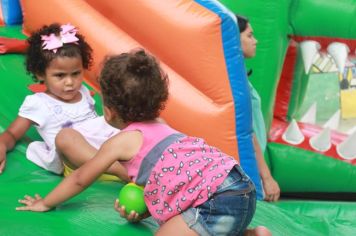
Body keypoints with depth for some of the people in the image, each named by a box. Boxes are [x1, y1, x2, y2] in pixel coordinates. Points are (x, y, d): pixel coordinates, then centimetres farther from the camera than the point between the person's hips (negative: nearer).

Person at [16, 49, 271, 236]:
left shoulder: (120, 141, 5)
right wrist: (140, 211, 14)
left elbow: (79, 179, 19)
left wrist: (45, 203, 33)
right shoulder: (161, 129, 27)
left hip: (217, 200, -9)